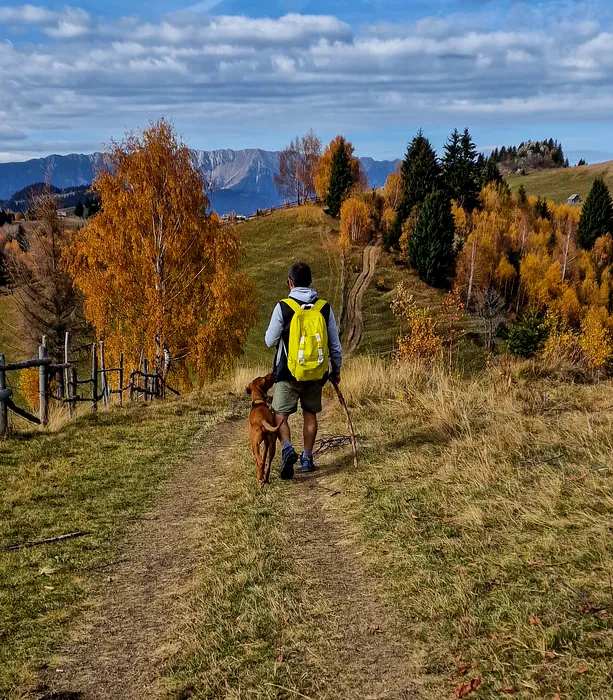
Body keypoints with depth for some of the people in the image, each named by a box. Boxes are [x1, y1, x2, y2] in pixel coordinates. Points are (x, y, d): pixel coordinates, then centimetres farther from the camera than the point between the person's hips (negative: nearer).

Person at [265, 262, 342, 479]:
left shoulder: (283, 307, -9)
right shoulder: (324, 308, 1)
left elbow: (269, 341, -2)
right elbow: (335, 344, 7)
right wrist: (336, 369, 20)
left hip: (288, 373, -3)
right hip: (316, 373, 3)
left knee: (280, 415, 4)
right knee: (310, 414, 16)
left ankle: (287, 449, -20)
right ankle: (307, 459, 19)